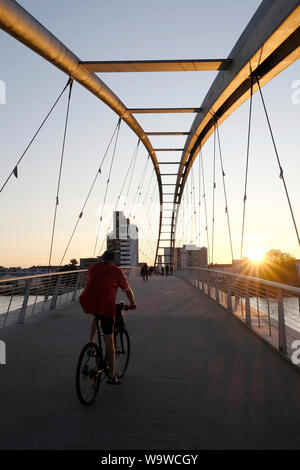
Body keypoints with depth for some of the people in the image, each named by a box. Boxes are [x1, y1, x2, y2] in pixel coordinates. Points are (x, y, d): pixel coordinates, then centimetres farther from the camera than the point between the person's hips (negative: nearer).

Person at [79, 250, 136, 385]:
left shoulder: (92, 267, 18)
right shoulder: (117, 271, 9)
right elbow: (128, 291, 16)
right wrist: (132, 304, 33)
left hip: (86, 302, 3)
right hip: (106, 305, -3)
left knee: (96, 316, 38)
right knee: (109, 340, 7)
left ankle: (90, 343, 23)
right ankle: (112, 376, 15)